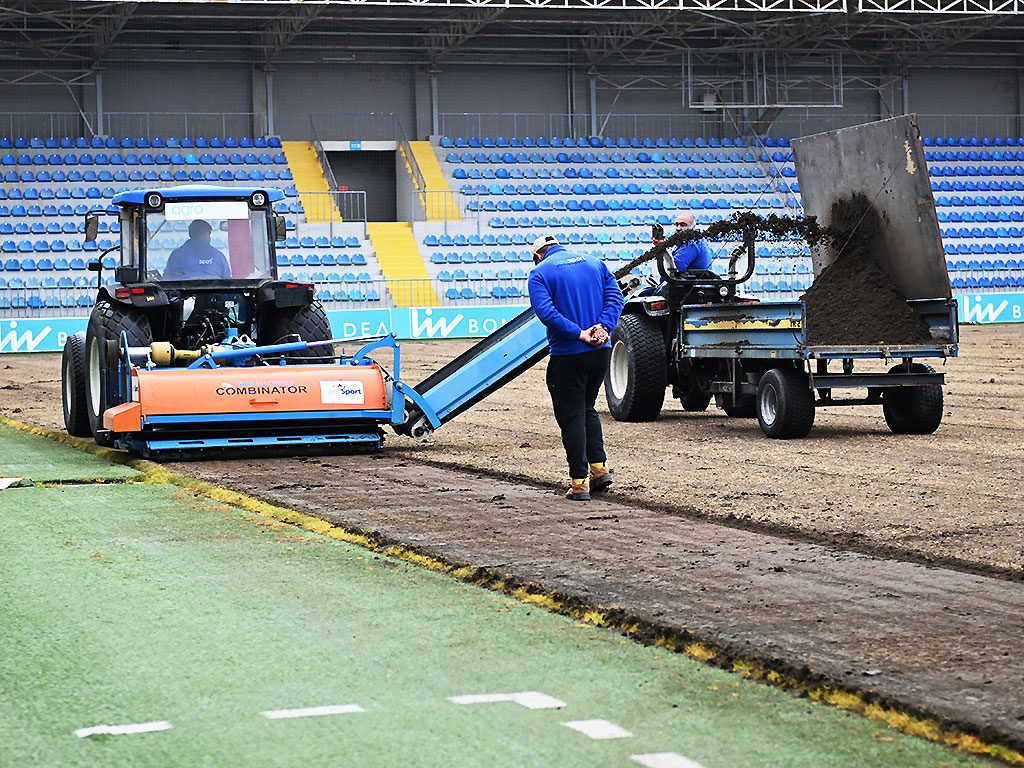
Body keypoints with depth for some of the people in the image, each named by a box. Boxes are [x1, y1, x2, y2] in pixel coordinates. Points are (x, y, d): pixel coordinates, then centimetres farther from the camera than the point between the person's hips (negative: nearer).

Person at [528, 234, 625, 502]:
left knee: (571, 416, 2)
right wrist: (604, 328, -9)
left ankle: (579, 482, 0)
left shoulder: (540, 273, -1)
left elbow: (545, 311, -17)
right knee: (587, 409, 22)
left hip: (568, 355, -5)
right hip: (601, 350, 5)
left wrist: (579, 334, -17)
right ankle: (599, 467, 15)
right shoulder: (594, 262, 13)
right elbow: (615, 296, 2)